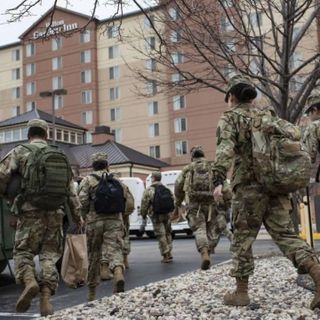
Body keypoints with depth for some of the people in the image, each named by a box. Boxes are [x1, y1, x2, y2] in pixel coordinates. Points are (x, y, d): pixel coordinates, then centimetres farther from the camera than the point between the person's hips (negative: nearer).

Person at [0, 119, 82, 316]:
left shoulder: (20, 152, 3)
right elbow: (71, 190, 14)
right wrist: (77, 215, 22)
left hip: (31, 211, -3)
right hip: (55, 213, 3)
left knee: (23, 251, 9)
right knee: (49, 255, 8)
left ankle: (29, 282, -18)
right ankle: (46, 299, -1)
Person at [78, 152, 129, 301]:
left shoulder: (88, 180, 2)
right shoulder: (117, 181, 14)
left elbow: (82, 201, -10)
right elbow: (124, 200, 9)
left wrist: (85, 218, 4)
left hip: (95, 221, -1)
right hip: (115, 221, 2)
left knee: (94, 256, 10)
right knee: (115, 250, -5)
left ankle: (92, 292, 20)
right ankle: (118, 273, -37)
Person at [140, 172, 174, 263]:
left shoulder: (149, 190, -5)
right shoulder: (167, 190, 10)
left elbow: (144, 204, -5)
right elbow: (173, 202, 11)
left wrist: (143, 216, 6)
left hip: (156, 216, -4)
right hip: (167, 215, 5)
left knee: (161, 235, 1)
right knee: (167, 234, 17)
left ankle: (166, 256, 1)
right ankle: (169, 253, 17)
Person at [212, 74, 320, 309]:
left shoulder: (230, 118, 3)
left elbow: (225, 148, -15)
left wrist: (218, 180, -26)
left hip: (249, 187, -5)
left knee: (243, 238, 5)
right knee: (285, 234, 6)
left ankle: (241, 292, 10)